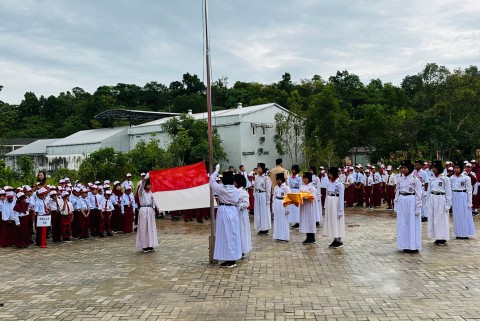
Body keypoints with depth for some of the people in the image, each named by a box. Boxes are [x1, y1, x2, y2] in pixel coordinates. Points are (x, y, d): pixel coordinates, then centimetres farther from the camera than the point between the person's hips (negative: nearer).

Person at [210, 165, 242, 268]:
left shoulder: (221, 188, -11)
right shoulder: (236, 190, -1)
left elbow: (212, 179, 2)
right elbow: (236, 201, 3)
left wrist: (217, 170, 13)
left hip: (223, 211, -5)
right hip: (233, 211, 5)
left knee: (225, 235, 1)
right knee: (233, 235, 11)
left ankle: (229, 260, 2)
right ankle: (233, 259, 17)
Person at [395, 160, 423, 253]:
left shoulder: (415, 179, -7)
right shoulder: (400, 180, 8)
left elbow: (418, 194, -7)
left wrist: (418, 207, -10)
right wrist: (396, 205, 9)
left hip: (411, 202, -5)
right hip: (401, 202, 5)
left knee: (412, 224, 1)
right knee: (402, 224, 8)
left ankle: (413, 246, 10)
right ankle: (405, 245, 18)